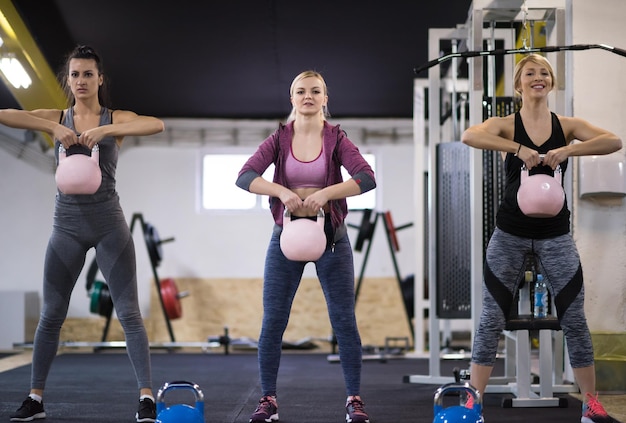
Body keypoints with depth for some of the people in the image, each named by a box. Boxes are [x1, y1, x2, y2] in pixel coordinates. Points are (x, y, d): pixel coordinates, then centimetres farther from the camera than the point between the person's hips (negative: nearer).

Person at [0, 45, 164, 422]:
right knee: (52, 314, 7)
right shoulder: (57, 118, 5)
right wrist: (53, 128, -22)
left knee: (129, 312, -3)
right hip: (67, 224, 2)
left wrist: (104, 130, -28)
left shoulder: (116, 119, 2)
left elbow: (157, 125, -19)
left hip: (109, 223, -2)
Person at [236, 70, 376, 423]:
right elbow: (245, 176, -11)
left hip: (331, 234, -1)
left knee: (344, 320, 1)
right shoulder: (279, 139, 1)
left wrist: (325, 193, -26)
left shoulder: (336, 138, -2)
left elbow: (367, 178, -16)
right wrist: (282, 191, -26)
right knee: (273, 322, 2)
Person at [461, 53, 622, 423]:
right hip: (510, 234, -1)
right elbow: (469, 136, -24)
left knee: (574, 319, 5)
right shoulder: (507, 125, -4)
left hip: (556, 235, 2)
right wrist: (519, 148, -30)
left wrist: (566, 151, -25)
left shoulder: (568, 126, 1)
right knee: (493, 318, 2)